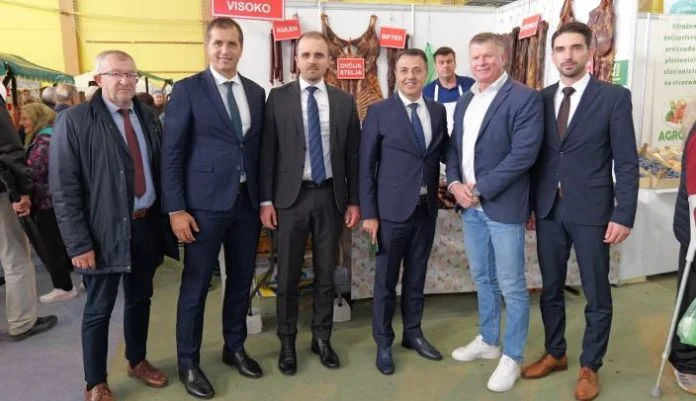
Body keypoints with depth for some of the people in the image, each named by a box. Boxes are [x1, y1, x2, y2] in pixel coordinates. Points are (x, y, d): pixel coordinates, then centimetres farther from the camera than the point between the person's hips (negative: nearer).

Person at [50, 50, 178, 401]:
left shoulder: (148, 117, 8)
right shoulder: (74, 121, -9)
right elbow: (63, 189, -12)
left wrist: (167, 216, 5)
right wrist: (78, 242, -16)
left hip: (147, 225, 5)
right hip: (105, 231, -5)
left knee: (140, 299, 18)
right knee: (99, 309, 9)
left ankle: (137, 361, 39)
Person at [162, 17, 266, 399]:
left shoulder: (256, 92, 8)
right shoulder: (187, 90, -5)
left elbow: (259, 148, 11)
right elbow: (171, 153, -8)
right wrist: (176, 209, -12)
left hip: (247, 201, 5)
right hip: (205, 203, -4)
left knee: (241, 280, 15)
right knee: (195, 286, 6)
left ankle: (234, 348, 35)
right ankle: (188, 363, 24)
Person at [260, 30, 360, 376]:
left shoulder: (344, 101, 6)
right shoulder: (278, 97, 0)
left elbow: (352, 154, 7)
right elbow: (268, 151, -2)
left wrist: (354, 200, 4)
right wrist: (266, 199, -6)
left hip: (330, 196, 2)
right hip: (291, 196, -2)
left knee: (326, 274, 12)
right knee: (288, 276, 8)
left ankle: (321, 339, 29)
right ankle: (287, 343, 25)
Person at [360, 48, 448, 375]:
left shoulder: (438, 111, 7)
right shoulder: (379, 112, -5)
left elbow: (443, 155, 14)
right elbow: (366, 165, -6)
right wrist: (368, 213, -10)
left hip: (426, 209, 4)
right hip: (392, 210, -4)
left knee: (416, 277, 16)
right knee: (386, 280, 7)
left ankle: (413, 333, 34)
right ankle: (383, 343, 24)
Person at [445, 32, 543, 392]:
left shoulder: (524, 98, -10)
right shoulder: (464, 101, 13)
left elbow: (523, 154, -17)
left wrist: (480, 189, -17)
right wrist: (454, 183, -4)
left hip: (503, 205, -7)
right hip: (469, 205, 7)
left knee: (511, 286, 3)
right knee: (482, 279, 18)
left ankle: (512, 357, 19)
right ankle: (488, 341, 35)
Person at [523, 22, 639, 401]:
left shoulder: (614, 97, -5)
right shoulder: (541, 99, 6)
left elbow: (626, 162, -6)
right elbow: (536, 157, 8)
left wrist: (624, 215, -11)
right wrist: (530, 204, 5)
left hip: (591, 211, -3)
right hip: (548, 210, 4)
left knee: (596, 294, 9)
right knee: (551, 289, 15)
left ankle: (589, 367, 27)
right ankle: (554, 353, 34)